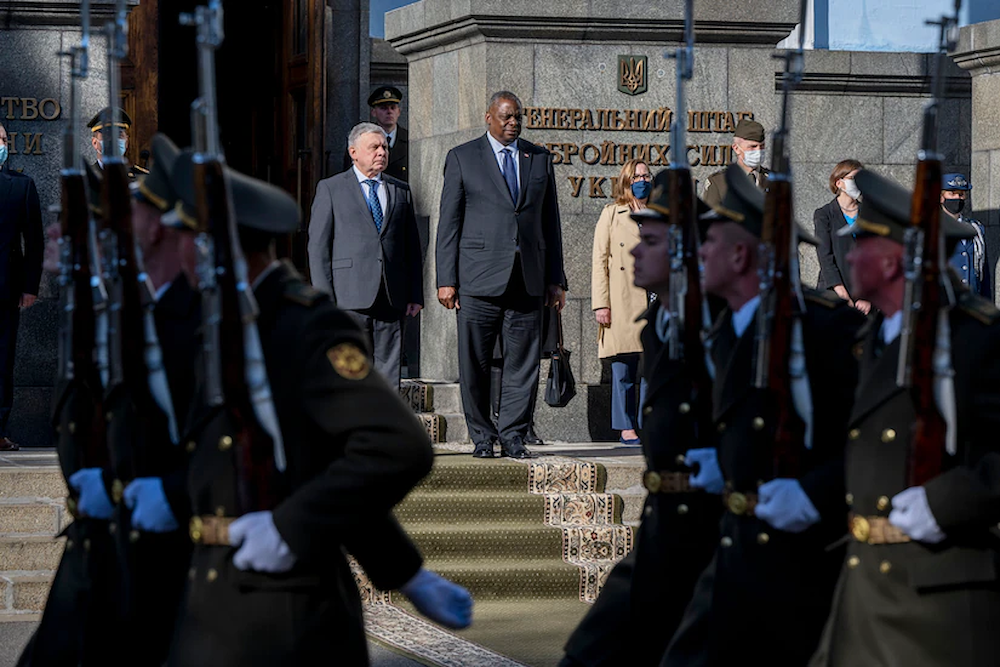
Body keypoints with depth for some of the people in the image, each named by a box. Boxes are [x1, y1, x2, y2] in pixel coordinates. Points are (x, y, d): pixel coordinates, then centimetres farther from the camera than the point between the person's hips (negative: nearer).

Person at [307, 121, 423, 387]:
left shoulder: (401, 191, 17)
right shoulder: (330, 189, 6)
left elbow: (412, 247, 17)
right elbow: (318, 245, 1)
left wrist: (416, 295, 8)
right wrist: (324, 297, -8)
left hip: (392, 297, 4)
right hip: (350, 297, -4)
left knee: (388, 375, 1)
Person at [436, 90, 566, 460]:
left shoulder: (539, 158, 14)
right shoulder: (462, 158, 5)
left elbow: (550, 221, 14)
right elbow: (449, 222, 3)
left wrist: (555, 279, 9)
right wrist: (446, 280, -4)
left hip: (528, 279, 2)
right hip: (479, 277, -2)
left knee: (523, 361, 0)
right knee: (474, 362, 0)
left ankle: (512, 435, 7)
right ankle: (482, 436, 11)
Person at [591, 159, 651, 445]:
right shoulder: (611, 214, 6)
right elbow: (600, 262, 1)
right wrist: (600, 304, -8)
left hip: (654, 301, 3)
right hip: (622, 303, -3)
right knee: (624, 369, -2)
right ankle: (626, 428, 5)